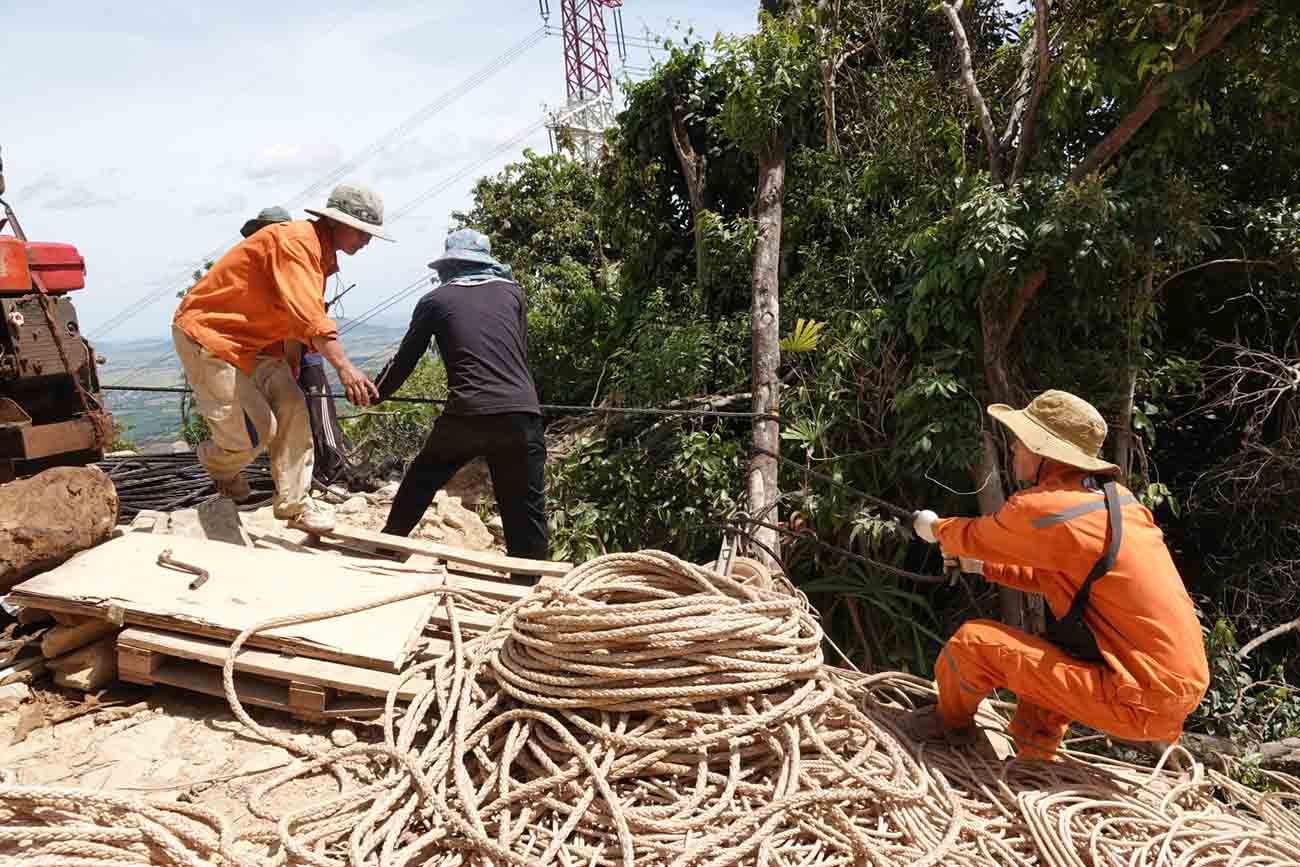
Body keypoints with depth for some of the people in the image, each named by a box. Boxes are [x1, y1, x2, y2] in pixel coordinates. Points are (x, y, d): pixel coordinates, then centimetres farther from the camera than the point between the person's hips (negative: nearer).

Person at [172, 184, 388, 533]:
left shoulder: (322, 253, 7)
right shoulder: (295, 240, -24)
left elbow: (307, 316, 10)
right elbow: (306, 313, -36)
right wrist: (344, 366, -43)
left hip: (254, 339, 9)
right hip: (206, 330, -9)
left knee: (292, 408, -1)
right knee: (254, 430, -11)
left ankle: (294, 503, 4)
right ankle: (217, 463, 24)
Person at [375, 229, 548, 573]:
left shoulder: (436, 300, 11)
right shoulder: (512, 292, 15)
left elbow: (405, 359, 18)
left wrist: (375, 393, 34)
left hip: (467, 414, -1)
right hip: (521, 414, 1)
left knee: (420, 481, 24)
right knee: (526, 509, 9)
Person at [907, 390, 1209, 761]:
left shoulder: (1042, 508, -19)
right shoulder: (1113, 497, 8)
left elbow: (973, 537, 2)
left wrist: (935, 527, 23)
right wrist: (984, 567, 27)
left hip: (1142, 702, -9)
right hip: (1180, 683, 9)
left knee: (974, 642, -8)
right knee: (1049, 647, 31)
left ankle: (950, 719, 21)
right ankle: (1032, 756, 32)